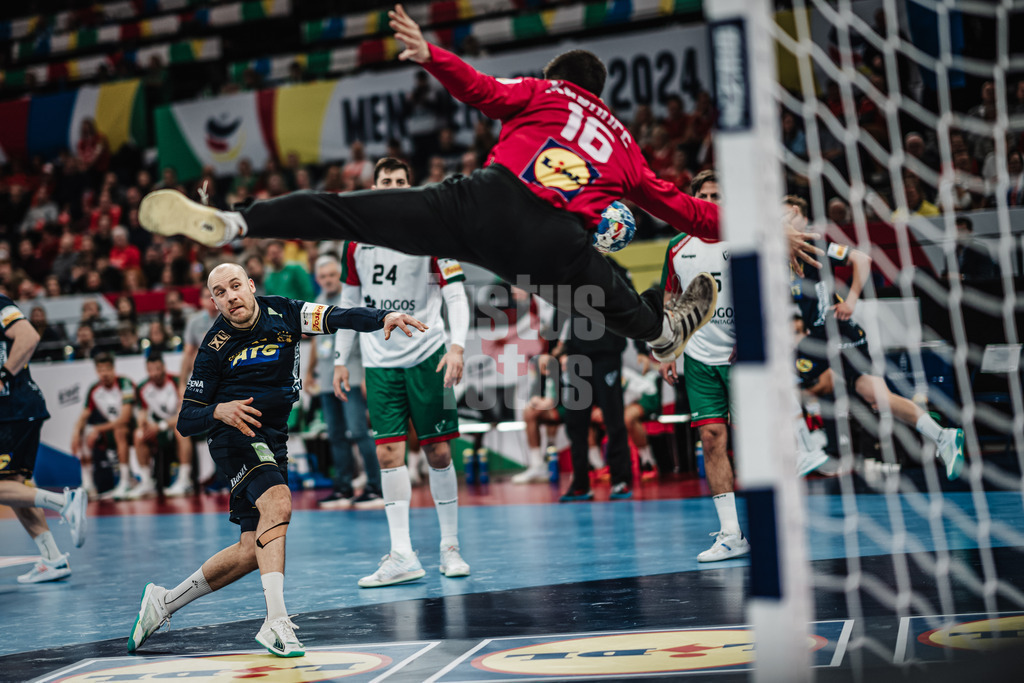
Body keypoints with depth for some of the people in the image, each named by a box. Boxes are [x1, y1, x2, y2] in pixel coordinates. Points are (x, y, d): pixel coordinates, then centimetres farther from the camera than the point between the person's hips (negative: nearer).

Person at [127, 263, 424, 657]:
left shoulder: (282, 314, -2)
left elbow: (337, 317, -18)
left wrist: (383, 317, -35)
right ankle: (276, 622, -37)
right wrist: (218, 411, -28)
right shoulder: (215, 347, -10)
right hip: (234, 435, -5)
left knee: (252, 550, 7)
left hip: (273, 442, 5)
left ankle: (165, 601, 23)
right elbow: (185, 421, -7)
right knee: (278, 503, -32)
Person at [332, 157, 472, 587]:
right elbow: (350, 303, 16)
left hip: (426, 356, -2)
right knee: (388, 454, -5)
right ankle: (403, 557, -5)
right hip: (379, 362, 3)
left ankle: (450, 547, 14)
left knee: (438, 452, 1)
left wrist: (457, 346, -20)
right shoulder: (356, 243, 7)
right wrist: (340, 360, 11)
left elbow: (456, 295, -6)